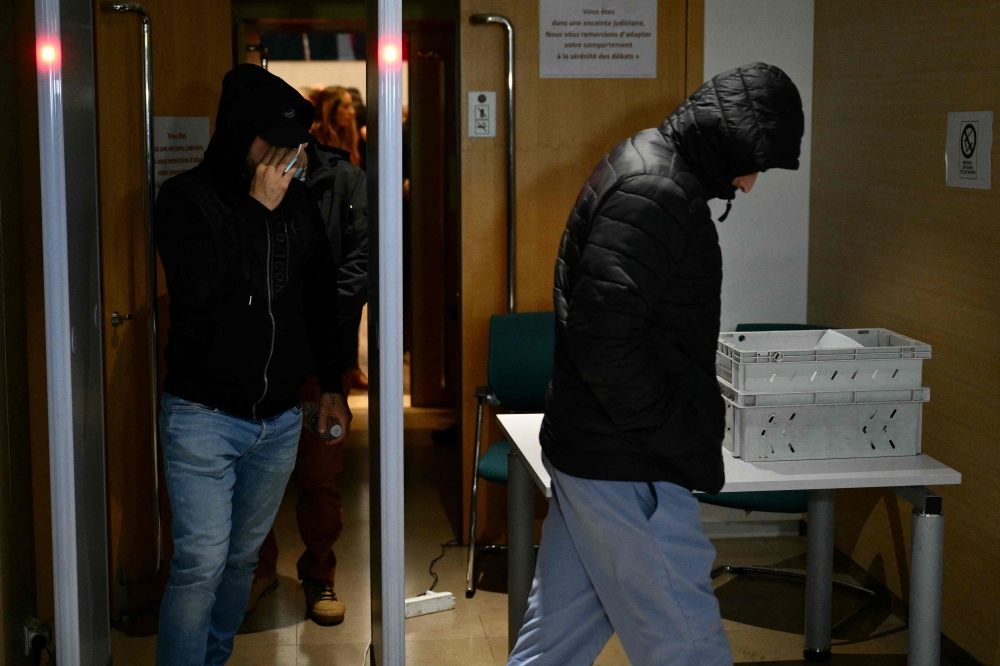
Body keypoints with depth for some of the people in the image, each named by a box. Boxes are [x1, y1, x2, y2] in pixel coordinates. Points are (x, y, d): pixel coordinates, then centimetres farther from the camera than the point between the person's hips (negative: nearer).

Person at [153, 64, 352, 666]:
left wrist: (332, 384, 17)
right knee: (201, 564, -8)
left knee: (243, 557, 14)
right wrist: (257, 211, -18)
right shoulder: (187, 198, -7)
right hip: (204, 417, -5)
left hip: (279, 418, 5)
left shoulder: (298, 201, 7)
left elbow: (322, 297, 16)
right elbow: (198, 289, -22)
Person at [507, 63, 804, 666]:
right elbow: (604, 335, -28)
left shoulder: (643, 166, 14)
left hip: (585, 452, 10)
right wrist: (691, 447, -19)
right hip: (627, 471, -10)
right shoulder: (655, 195, -20)